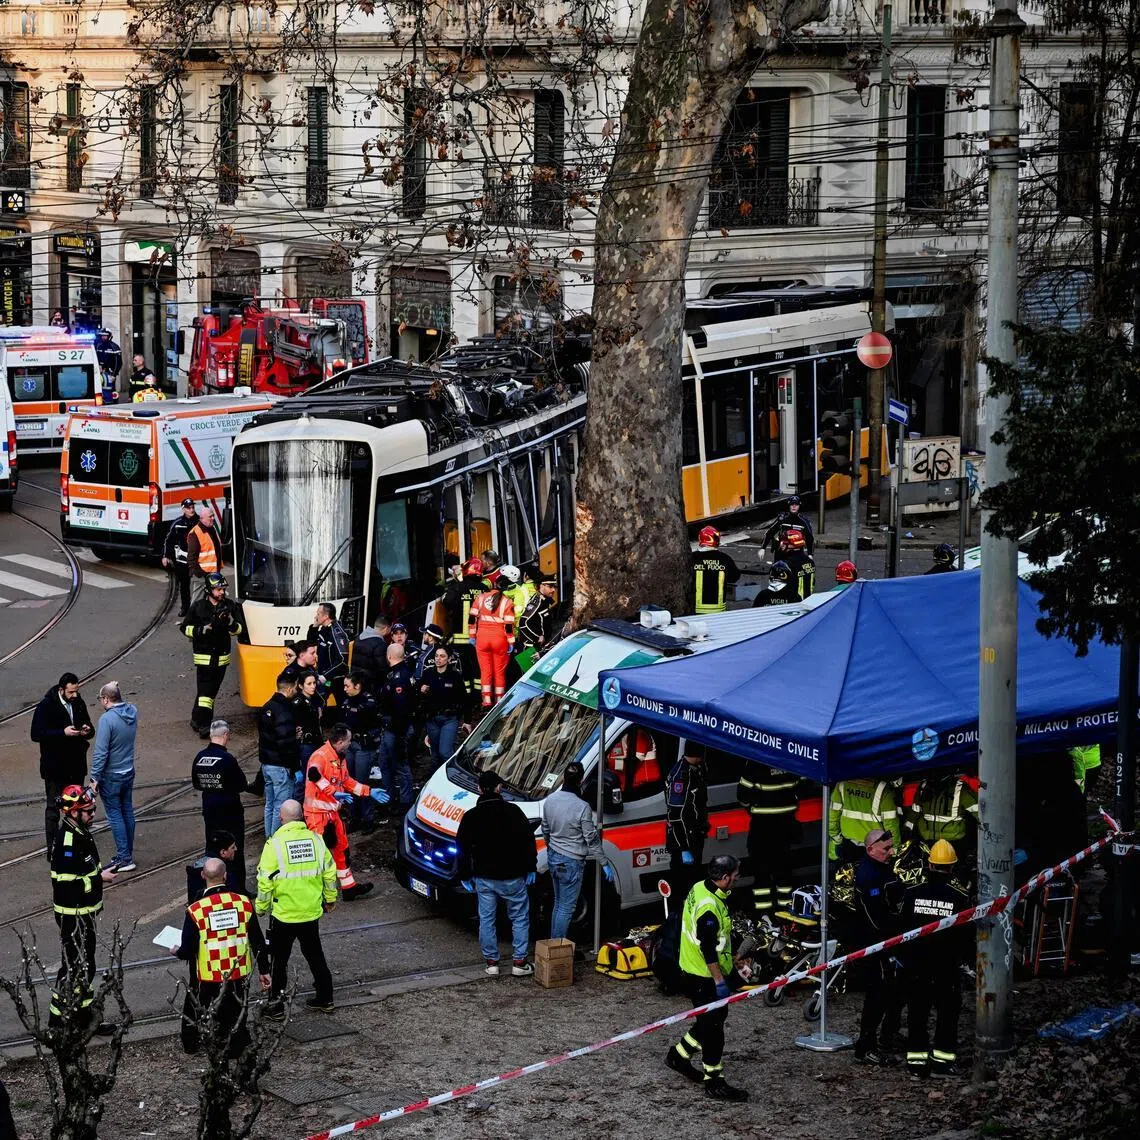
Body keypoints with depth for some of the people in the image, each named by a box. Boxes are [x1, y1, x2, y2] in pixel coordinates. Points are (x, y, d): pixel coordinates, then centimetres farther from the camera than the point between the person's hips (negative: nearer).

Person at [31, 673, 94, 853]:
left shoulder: (78, 703, 3)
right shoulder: (46, 706, -15)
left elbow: (90, 729, 14)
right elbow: (36, 734, -19)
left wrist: (87, 730, -12)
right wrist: (63, 732, -27)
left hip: (76, 764, 6)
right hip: (55, 767, -6)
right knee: (53, 807, -1)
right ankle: (52, 848, 3)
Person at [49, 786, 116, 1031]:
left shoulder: (81, 832, 6)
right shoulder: (66, 841, -26)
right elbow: (65, 882, -29)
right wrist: (99, 878, -22)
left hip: (84, 911, 10)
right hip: (73, 916, -10)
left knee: (83, 965, 20)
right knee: (76, 966, -2)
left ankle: (84, 1012, 32)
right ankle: (57, 1019, 8)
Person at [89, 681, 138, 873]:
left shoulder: (107, 719, -24)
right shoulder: (133, 712, -3)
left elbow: (100, 751, -23)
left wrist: (95, 777, -14)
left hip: (111, 776, -7)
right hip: (129, 771, 7)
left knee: (115, 815, 1)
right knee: (127, 812, 16)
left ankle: (124, 858, 2)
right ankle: (128, 853, 25)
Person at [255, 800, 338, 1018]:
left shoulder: (275, 844, -15)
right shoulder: (316, 840, -3)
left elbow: (265, 881, -14)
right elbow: (330, 873, 5)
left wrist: (261, 907, 0)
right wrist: (330, 899, 20)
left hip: (283, 915, -4)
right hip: (311, 912, 4)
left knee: (279, 960, 8)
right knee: (315, 955, 20)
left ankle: (276, 1007, 12)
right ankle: (325, 999, 28)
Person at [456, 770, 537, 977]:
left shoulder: (471, 817, -3)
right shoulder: (513, 811, -8)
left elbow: (463, 849, 2)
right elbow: (528, 841, -6)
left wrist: (465, 876, 12)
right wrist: (531, 868, 4)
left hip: (484, 878, 2)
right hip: (512, 877, -2)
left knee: (486, 919, 11)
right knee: (519, 918, 9)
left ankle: (491, 963, 14)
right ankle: (519, 962, 7)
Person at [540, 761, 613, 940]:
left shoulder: (550, 800, 0)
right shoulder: (582, 807, -21)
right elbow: (591, 839, -15)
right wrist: (604, 864, -6)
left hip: (553, 858, 7)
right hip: (571, 863, -7)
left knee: (558, 903, 20)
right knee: (566, 908, 0)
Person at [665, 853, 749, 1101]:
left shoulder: (699, 889, 4)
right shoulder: (709, 908, -28)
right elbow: (708, 950, -27)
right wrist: (719, 981, -22)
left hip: (692, 970, 10)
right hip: (705, 977, -10)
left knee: (711, 1020, 23)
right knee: (713, 1027, -1)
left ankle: (679, 1055, 35)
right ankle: (714, 1083, 7)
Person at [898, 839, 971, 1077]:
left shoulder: (912, 894, -7)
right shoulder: (959, 898, -11)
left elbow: (901, 929, -1)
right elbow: (967, 935, -5)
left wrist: (905, 957, 12)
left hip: (916, 966, 2)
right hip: (947, 969, -2)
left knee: (917, 1013, 10)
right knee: (947, 1013, 9)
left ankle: (916, 1059, 12)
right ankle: (942, 1059, 9)